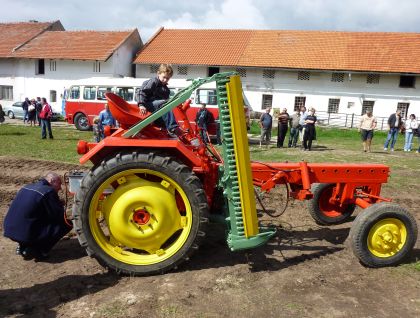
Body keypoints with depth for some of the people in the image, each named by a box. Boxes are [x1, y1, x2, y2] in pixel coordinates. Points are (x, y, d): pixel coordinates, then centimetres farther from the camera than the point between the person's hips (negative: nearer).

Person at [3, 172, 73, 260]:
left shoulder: (27, 187, 14)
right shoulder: (48, 191, -12)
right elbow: (59, 216, -9)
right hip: (26, 234, -9)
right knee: (66, 223, -4)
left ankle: (23, 245, 18)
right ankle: (34, 250, -3)